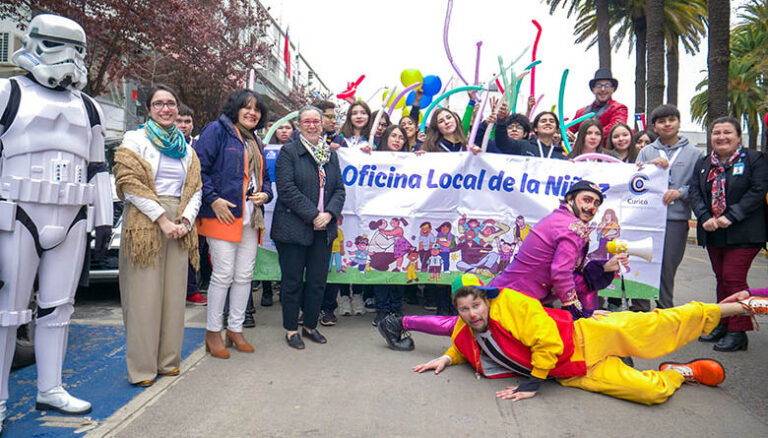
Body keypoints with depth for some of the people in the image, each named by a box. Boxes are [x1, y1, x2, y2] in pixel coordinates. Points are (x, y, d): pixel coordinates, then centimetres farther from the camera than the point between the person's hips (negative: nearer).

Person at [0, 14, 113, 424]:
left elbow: (97, 167, 17)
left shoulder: (88, 107, 17)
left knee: (58, 308, 8)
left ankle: (50, 390, 18)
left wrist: (103, 218, 13)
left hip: (72, 221, 4)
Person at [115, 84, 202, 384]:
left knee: (174, 292, 6)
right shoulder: (135, 140, 4)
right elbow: (129, 184, -8)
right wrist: (162, 219, -13)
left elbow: (196, 188, 13)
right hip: (145, 223, -4)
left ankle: (168, 360, 16)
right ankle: (142, 367, 4)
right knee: (144, 294, -4)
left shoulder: (186, 148, 18)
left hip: (179, 226, 5)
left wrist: (186, 220, -4)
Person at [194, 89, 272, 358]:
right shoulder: (217, 130, -1)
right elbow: (199, 167, -9)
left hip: (251, 216, 7)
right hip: (223, 213, -7)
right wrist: (213, 199, -17)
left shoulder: (255, 142, 22)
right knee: (223, 274, -6)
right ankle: (213, 332, 9)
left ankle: (235, 329, 20)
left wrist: (265, 194, 4)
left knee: (244, 275, 8)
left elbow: (264, 177, 26)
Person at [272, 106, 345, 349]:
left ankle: (310, 326, 26)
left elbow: (339, 189, 11)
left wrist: (329, 213, -8)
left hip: (324, 229, 5)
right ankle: (291, 329, 19)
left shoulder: (331, 155, 13)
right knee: (293, 281, 4)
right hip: (293, 227, -5)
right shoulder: (289, 152, -3)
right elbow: (287, 189, -12)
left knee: (318, 280, 10)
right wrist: (313, 215, -16)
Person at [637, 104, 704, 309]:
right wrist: (650, 166, -12)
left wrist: (680, 192, -12)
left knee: (668, 268, 5)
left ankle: (665, 312, 18)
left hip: (677, 219, -1)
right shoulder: (646, 152, 11)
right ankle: (641, 310, 12)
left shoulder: (694, 154, 9)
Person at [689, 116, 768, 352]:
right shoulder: (703, 163, 12)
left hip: (743, 233, -5)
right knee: (721, 278, 13)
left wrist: (731, 217, -19)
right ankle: (723, 325, 24)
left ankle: (738, 332, 1)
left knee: (733, 278, -9)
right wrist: (705, 218, -13)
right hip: (713, 233, 5)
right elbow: (694, 192, 3)